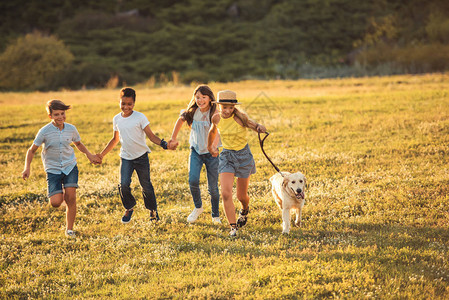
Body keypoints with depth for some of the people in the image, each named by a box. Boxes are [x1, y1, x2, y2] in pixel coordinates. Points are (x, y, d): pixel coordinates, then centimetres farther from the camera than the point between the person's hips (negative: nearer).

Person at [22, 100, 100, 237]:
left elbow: (78, 144, 19)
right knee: (55, 203, -13)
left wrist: (89, 155, 6)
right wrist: (27, 168, -14)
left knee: (71, 198, -11)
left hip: (70, 166, 2)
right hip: (53, 169, -2)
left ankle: (69, 229, 5)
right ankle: (59, 194, 27)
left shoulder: (71, 129, -3)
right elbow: (32, 150, -3)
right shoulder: (45, 132, -13)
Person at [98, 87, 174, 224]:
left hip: (141, 156, -2)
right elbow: (115, 139, 17)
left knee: (146, 185, 5)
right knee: (124, 184, -15)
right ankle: (129, 208, 10)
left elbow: (151, 135, -9)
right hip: (126, 157, 2)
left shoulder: (140, 117, -9)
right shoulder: (117, 119, 4)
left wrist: (163, 144, -28)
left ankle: (152, 210, 28)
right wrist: (101, 154, 17)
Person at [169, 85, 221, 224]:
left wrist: (213, 146, -41)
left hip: (211, 153, -2)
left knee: (213, 186, 1)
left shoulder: (214, 114, -13)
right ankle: (198, 207, 8)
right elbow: (180, 120, 17)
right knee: (193, 180, -17)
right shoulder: (192, 112, -1)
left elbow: (217, 132, -24)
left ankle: (215, 215, 20)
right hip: (196, 151, 2)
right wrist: (173, 138, 16)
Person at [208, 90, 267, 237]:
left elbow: (254, 126, -27)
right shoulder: (217, 118, -6)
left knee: (241, 196, 12)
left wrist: (260, 127, -52)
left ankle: (245, 210, 49)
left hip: (243, 155, -2)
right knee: (226, 193, -17)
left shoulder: (240, 117, -19)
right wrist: (210, 146, 31)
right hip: (226, 156, 2)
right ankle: (233, 227, -9)